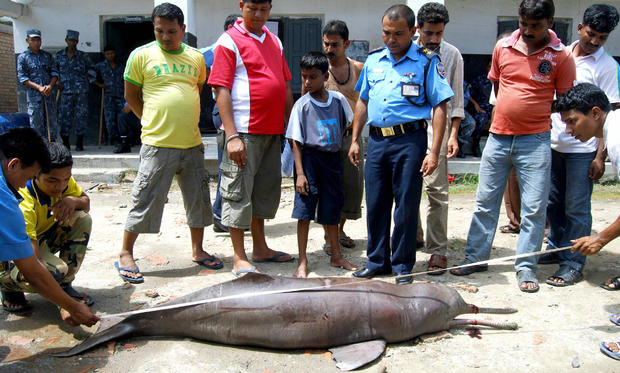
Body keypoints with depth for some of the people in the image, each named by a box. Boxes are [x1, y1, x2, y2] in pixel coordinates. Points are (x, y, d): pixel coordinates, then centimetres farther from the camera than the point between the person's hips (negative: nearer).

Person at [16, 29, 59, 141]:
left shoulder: (47, 56, 15)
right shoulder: (22, 57, 6)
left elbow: (55, 72, 9)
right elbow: (22, 77, -1)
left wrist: (50, 86, -10)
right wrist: (39, 87, -14)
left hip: (50, 93, 3)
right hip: (34, 94, -3)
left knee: (51, 119, 4)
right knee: (36, 121, -2)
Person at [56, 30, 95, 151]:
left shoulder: (82, 56, 6)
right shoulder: (59, 55, 9)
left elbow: (91, 69, 18)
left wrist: (87, 76, 3)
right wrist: (57, 81, 6)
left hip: (81, 91, 0)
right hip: (66, 91, 1)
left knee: (81, 116, 0)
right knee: (64, 116, 0)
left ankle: (79, 143, 10)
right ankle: (65, 142, 12)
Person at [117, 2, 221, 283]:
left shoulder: (196, 57, 10)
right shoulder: (142, 55, 0)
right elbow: (131, 96, 6)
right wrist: (153, 122, 6)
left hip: (192, 143, 4)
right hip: (157, 144, -4)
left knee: (199, 198, 10)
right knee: (146, 200, 0)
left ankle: (197, 250, 27)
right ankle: (125, 255, 17)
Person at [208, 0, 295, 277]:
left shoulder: (274, 41, 16)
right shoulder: (229, 41, -4)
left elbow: (285, 86, 20)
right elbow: (221, 90, -11)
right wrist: (232, 136, -18)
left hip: (272, 131, 7)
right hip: (244, 130, -7)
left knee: (266, 188, 14)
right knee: (238, 191, -2)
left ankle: (260, 248, 28)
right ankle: (239, 259, 8)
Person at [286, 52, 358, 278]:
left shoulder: (338, 100, 1)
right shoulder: (302, 105, -7)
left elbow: (349, 126, 17)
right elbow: (295, 141, -8)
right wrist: (300, 173, -13)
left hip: (332, 159, 3)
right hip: (309, 159, -3)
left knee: (331, 210, 13)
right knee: (304, 210, -2)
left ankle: (336, 256, 28)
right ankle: (302, 262, 9)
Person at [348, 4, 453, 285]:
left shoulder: (427, 61, -1)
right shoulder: (374, 60, 14)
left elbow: (439, 107, -5)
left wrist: (434, 152, -12)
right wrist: (355, 140, 14)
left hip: (408, 140, -4)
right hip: (376, 140, 5)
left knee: (406, 205, 1)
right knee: (375, 203, 9)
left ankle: (402, 265, 16)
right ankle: (377, 261, 24)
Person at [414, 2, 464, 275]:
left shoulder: (452, 55, 3)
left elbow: (456, 100, 5)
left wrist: (453, 135, -2)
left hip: (436, 127, -2)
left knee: (436, 189, -8)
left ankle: (438, 250, -2)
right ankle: (414, 237, 27)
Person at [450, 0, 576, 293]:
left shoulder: (561, 56, -4)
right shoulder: (503, 47, 4)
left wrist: (532, 114, -3)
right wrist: (511, 113, 12)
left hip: (535, 141, -3)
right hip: (498, 136, 3)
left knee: (534, 207, 1)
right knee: (485, 201, 8)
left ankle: (526, 268, 14)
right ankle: (475, 258, 21)